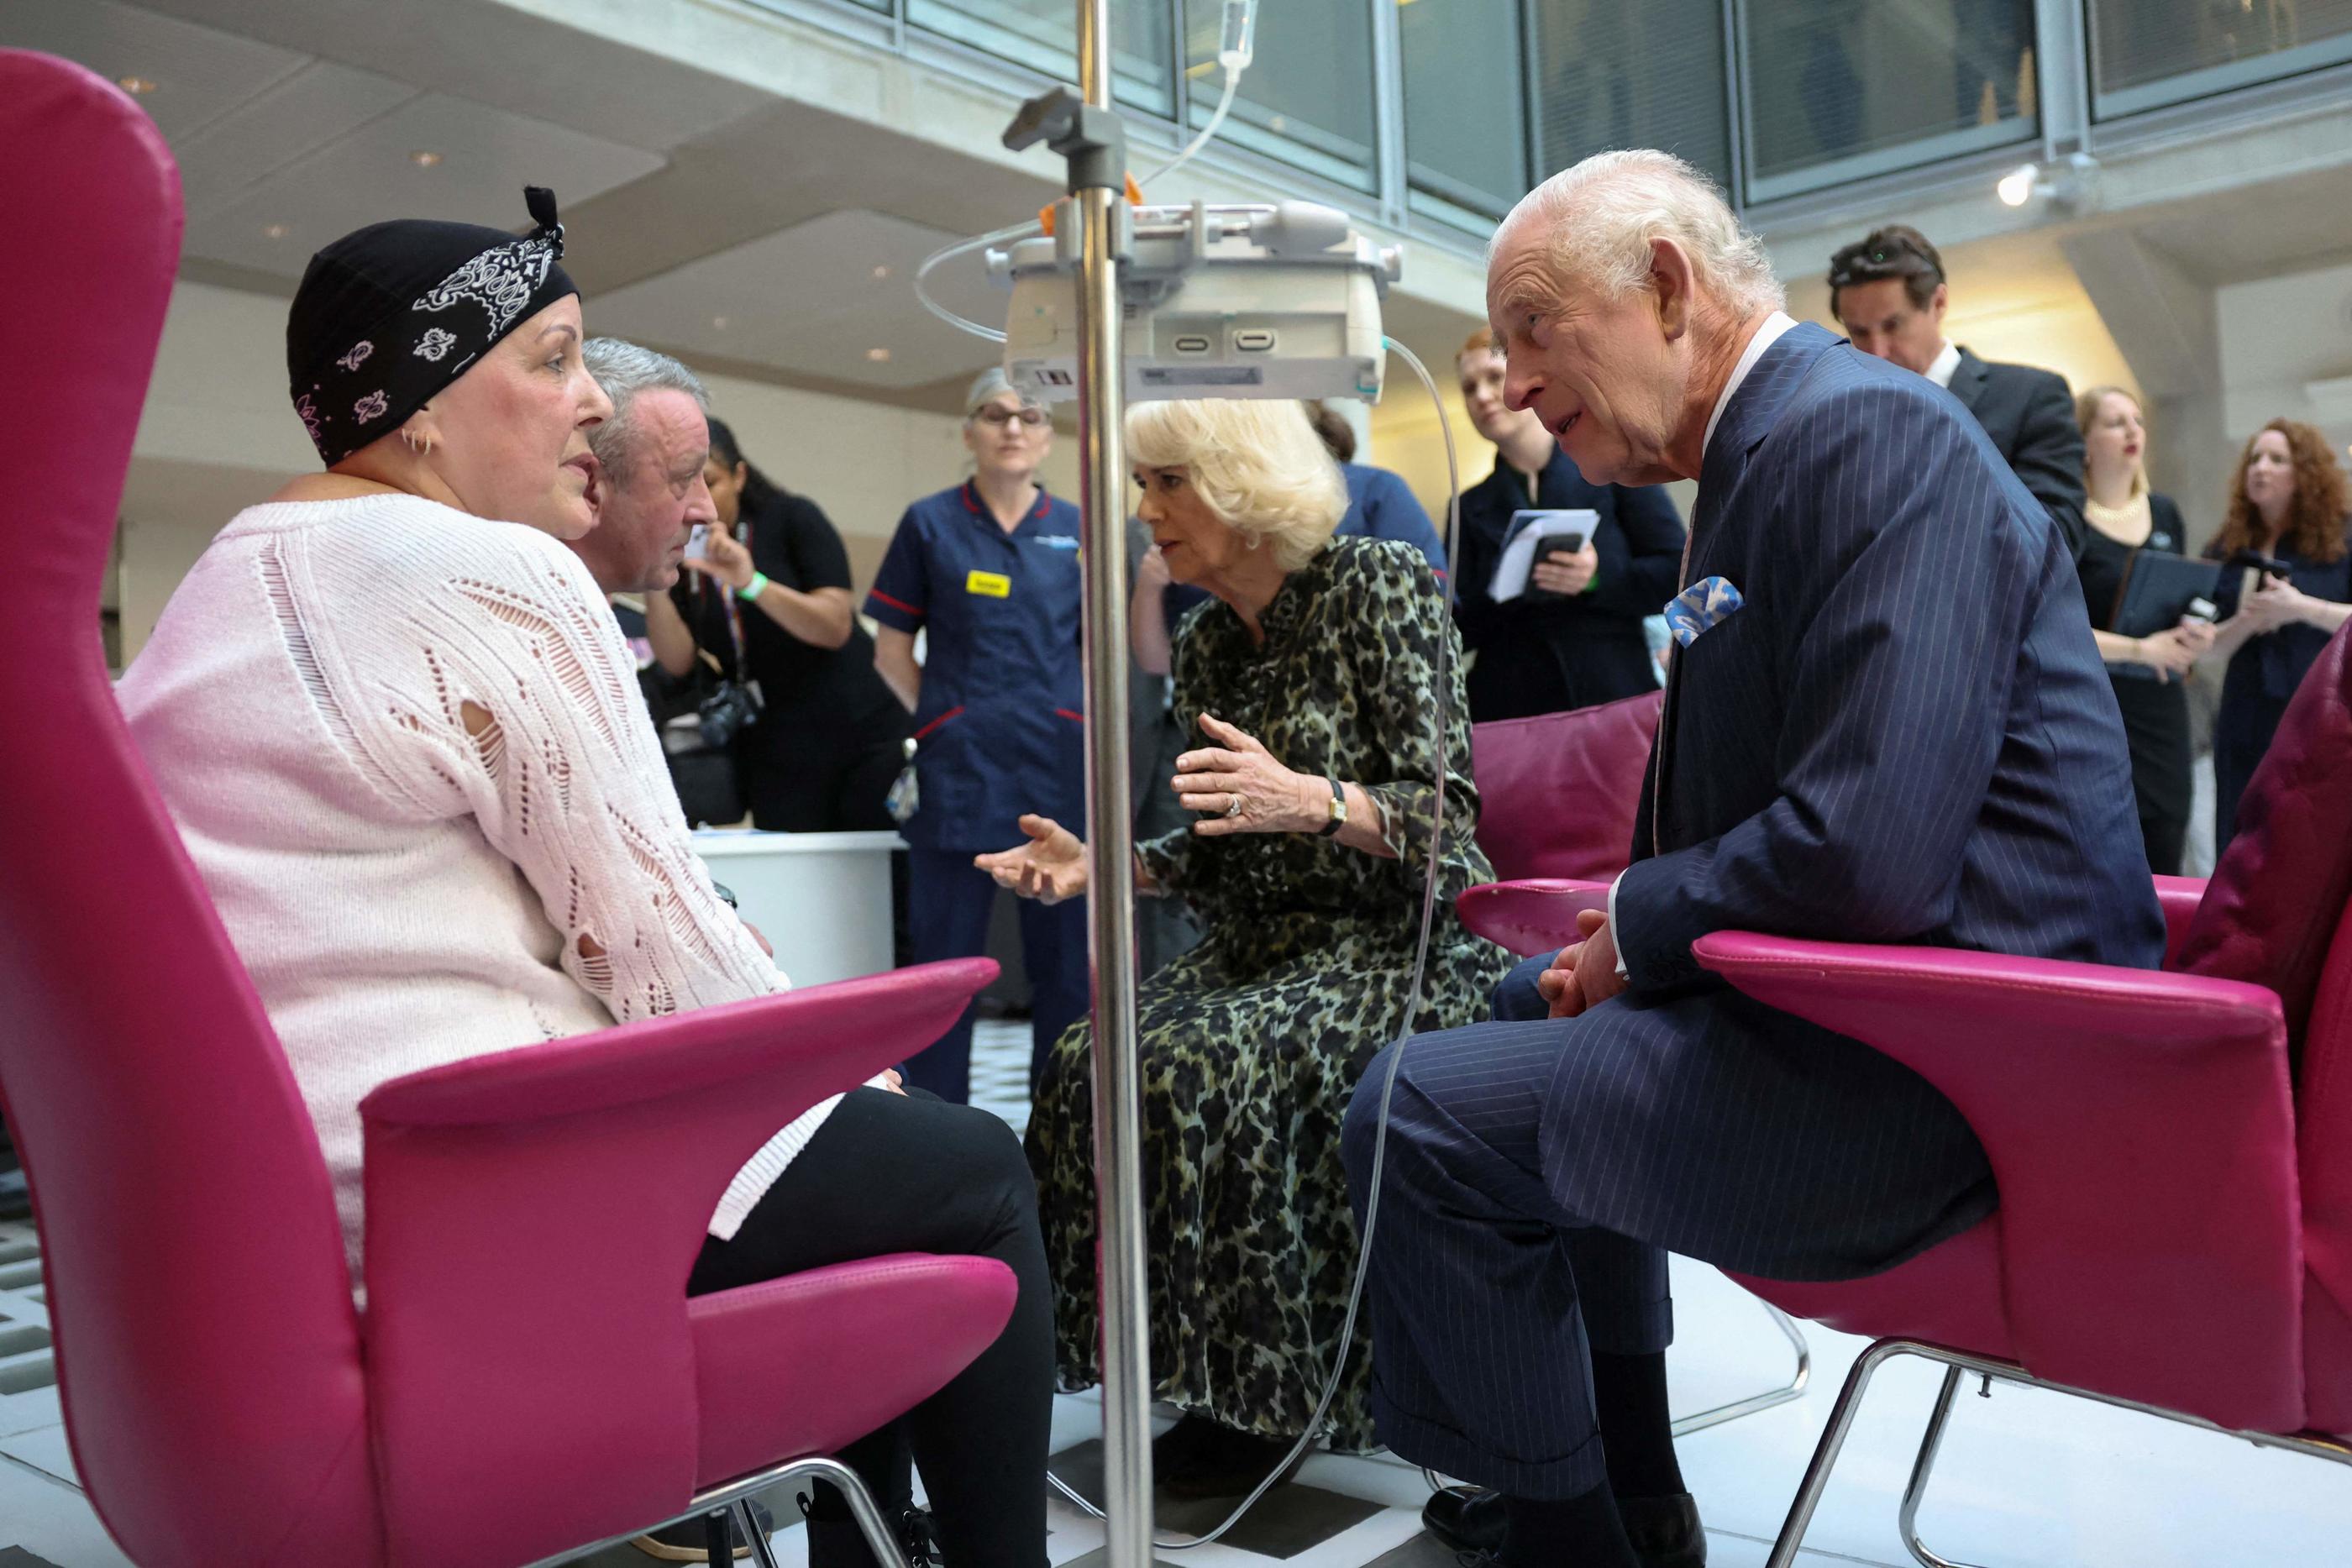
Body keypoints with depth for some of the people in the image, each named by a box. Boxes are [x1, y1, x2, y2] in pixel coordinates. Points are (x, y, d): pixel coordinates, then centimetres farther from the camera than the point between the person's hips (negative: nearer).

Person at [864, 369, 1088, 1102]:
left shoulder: (1075, 529, 10)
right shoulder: (930, 524, 5)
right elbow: (891, 650, 8)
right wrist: (943, 717, -1)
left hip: (1059, 764, 2)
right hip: (960, 767, -2)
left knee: (1065, 959, 6)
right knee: (945, 958, 2)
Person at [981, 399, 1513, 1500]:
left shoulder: (1381, 587, -8)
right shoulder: (1202, 645, 11)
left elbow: (1443, 812, -14)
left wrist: (1311, 798, -32)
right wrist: (1101, 864, 2)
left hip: (1407, 939, -6)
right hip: (1267, 943, 7)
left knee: (1204, 1067, -31)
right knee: (1088, 1067, -19)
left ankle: (1263, 1396, -12)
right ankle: (1205, 1372, -6)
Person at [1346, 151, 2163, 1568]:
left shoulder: (1864, 431, -19)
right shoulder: (1773, 439, 13)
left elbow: (1868, 851, -29)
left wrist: (1637, 923, -12)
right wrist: (1629, 933, 3)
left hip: (1930, 1072, -11)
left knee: (1420, 1110, -12)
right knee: (1540, 1005, 27)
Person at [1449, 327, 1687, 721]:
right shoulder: (1471, 509, 12)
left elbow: (1680, 573, 1)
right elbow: (1460, 632, 5)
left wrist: (1599, 577, -16)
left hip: (1614, 698, -1)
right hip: (1509, 709, 1)